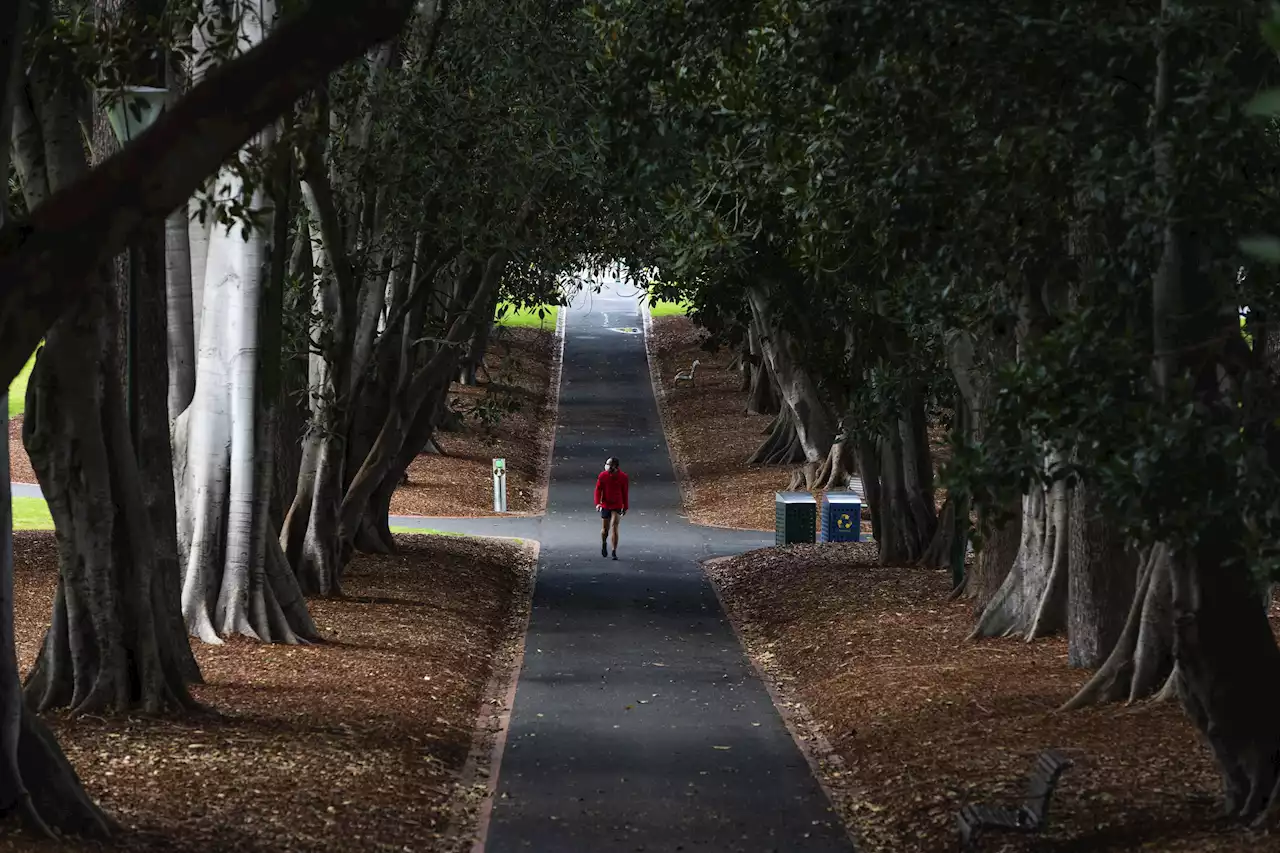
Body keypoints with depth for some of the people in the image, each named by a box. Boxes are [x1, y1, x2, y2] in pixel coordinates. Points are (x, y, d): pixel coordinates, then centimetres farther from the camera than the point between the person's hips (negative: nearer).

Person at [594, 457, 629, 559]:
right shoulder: (602, 476, -5)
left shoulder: (623, 477, -4)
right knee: (605, 529, 8)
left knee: (614, 527, -15)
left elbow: (625, 493, 5)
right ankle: (604, 543, 41)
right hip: (605, 505, 1)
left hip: (617, 506, -1)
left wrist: (625, 507, 10)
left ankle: (614, 552, -10)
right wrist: (597, 503, -17)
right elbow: (598, 490, -3)